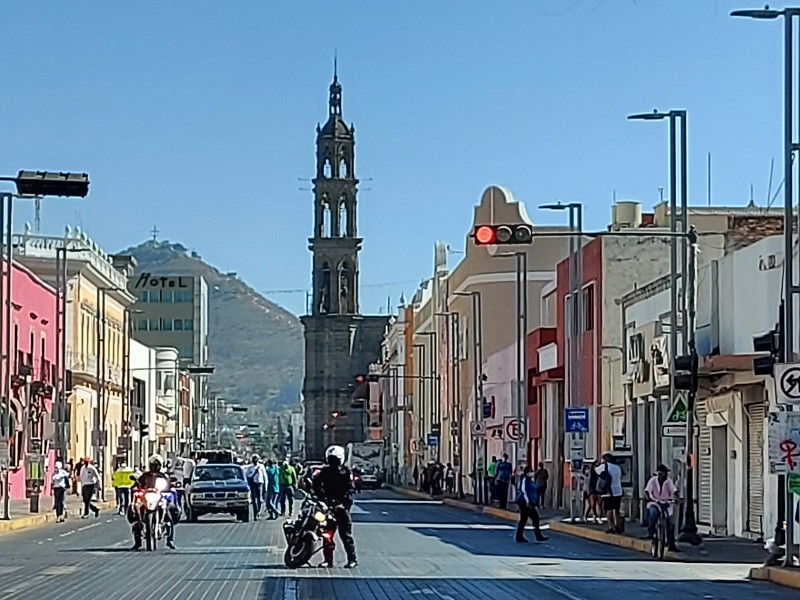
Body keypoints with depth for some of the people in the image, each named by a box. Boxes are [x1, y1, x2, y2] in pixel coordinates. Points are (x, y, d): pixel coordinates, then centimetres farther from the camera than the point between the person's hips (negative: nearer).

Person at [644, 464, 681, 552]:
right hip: (654, 503, -2)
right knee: (653, 512, -37)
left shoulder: (669, 481, -5)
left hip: (666, 504, 2)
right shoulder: (653, 480, -6)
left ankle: (671, 545, 7)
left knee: (671, 524, -5)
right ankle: (650, 533, -24)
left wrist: (676, 498, -40)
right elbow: (647, 490, -19)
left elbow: (674, 490, -20)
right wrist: (647, 496, -40)